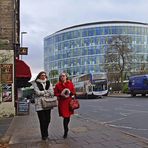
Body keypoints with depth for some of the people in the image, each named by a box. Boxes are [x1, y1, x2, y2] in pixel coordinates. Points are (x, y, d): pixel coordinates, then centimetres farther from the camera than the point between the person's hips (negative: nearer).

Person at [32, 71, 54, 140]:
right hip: (39, 104, -3)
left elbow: (52, 92, 2)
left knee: (47, 120, 7)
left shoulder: (48, 83, 14)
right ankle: (44, 135, 10)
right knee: (42, 120, -3)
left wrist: (42, 93, -7)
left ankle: (45, 133, 28)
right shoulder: (35, 83, 4)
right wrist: (47, 91, -3)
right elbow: (37, 92, -10)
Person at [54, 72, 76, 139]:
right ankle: (66, 131, 2)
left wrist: (70, 93, -13)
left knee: (68, 116, 10)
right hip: (62, 102, -2)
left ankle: (66, 129, 34)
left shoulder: (70, 83, 6)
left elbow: (74, 91, 7)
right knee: (65, 116, -9)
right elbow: (55, 93, 4)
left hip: (69, 101, 2)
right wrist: (61, 94, -13)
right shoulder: (57, 85, 2)